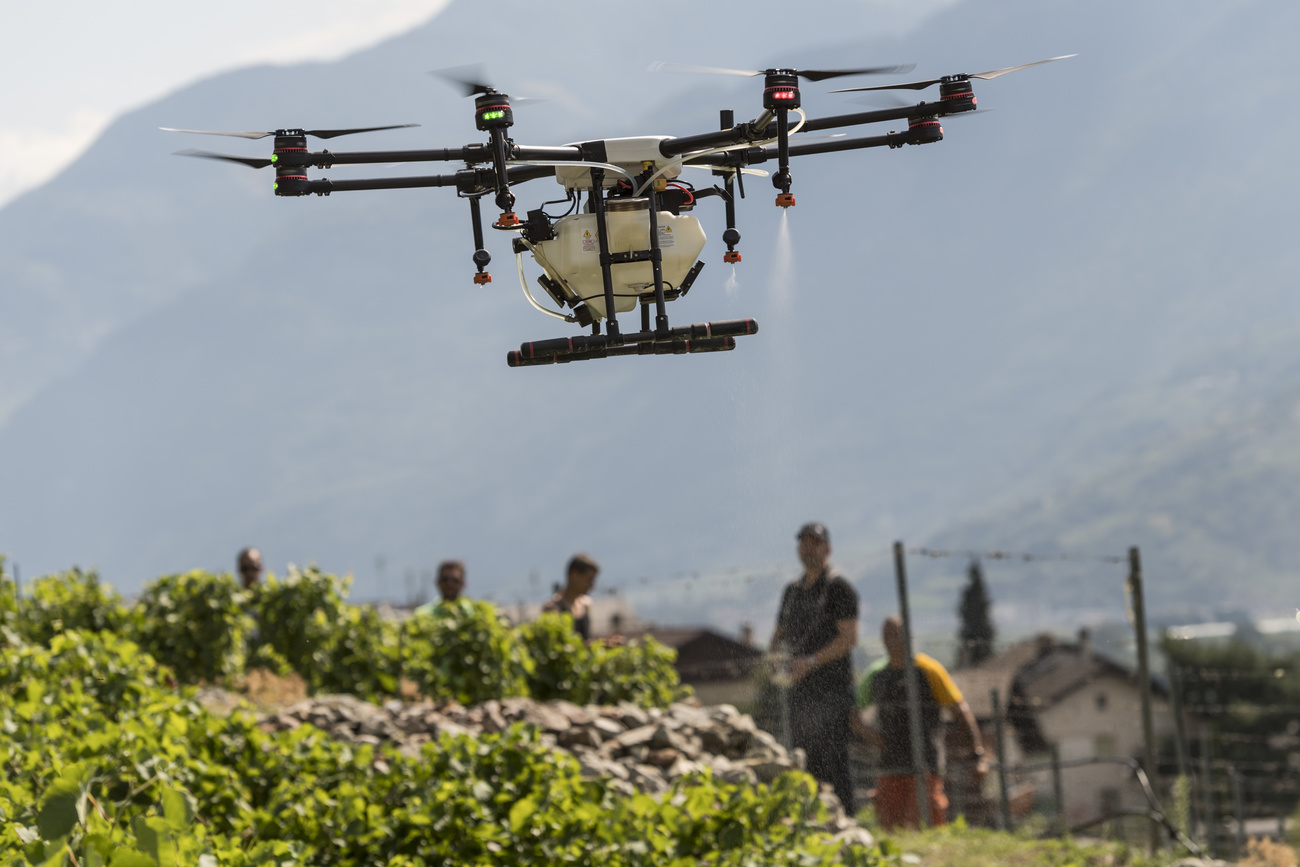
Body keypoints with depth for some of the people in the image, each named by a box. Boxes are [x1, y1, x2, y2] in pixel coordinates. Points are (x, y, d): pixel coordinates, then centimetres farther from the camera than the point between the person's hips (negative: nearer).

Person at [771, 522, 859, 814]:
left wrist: (811, 661, -21)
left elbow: (849, 637, -11)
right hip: (800, 689, 7)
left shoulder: (838, 587, -3)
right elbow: (779, 634, 25)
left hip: (831, 688, -7)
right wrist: (776, 654, 1)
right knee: (807, 764, 6)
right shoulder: (792, 590, 20)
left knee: (833, 760, -13)